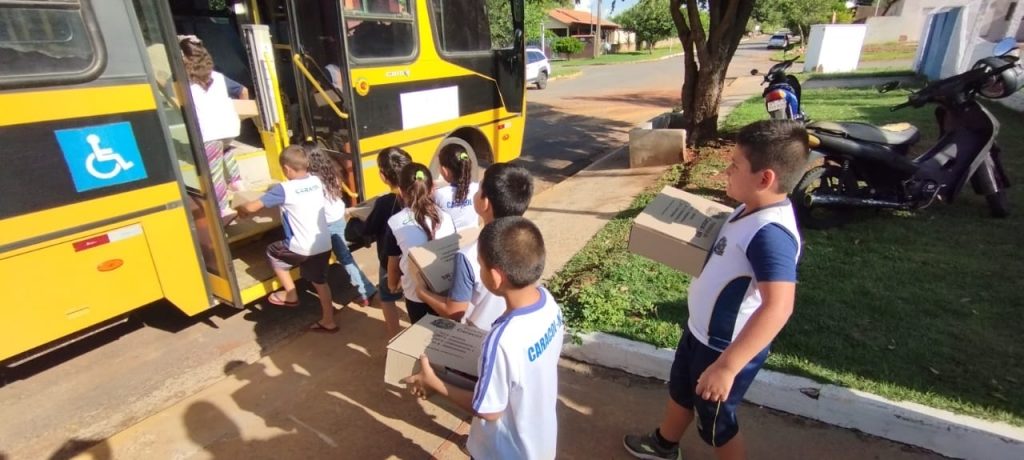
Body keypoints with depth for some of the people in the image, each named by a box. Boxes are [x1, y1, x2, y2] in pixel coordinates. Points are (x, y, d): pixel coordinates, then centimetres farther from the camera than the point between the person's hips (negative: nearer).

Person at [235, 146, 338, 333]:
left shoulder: (284, 189, -13)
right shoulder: (316, 181, 4)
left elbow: (252, 207, -7)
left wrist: (240, 208, 15)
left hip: (302, 248, -6)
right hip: (324, 245, 6)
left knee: (273, 253, 23)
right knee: (320, 282, 20)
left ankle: (290, 295, 33)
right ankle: (328, 321, 29)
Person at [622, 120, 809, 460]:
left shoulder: (771, 233, -34)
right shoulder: (752, 209, -2)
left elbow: (778, 306, -44)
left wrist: (727, 366, -44)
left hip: (727, 348, -9)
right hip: (702, 331, 9)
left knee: (716, 423, 16)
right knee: (680, 389, 30)